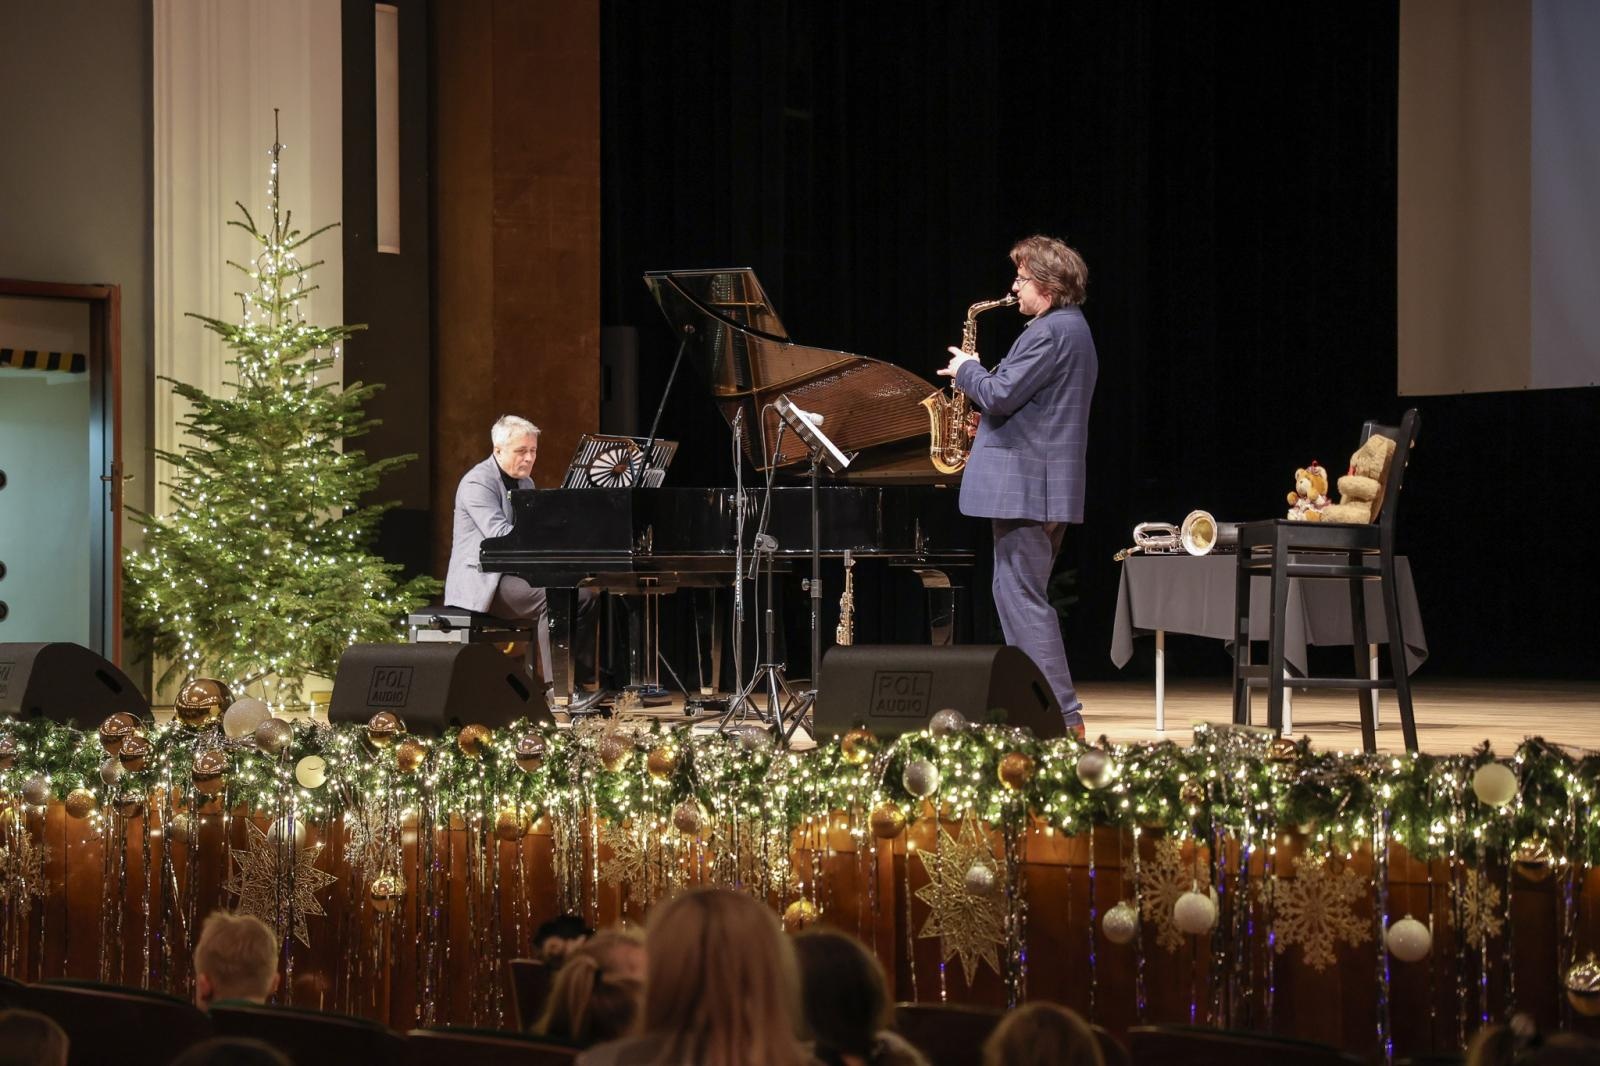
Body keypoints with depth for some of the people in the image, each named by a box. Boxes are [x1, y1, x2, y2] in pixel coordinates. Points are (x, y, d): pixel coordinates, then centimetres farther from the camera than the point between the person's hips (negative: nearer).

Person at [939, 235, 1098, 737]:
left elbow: (998, 396, -21)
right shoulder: (1074, 329, 18)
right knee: (1019, 594, 14)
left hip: (1025, 485, -11)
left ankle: (1063, 714, -11)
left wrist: (966, 370, -3)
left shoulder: (1049, 332, -16)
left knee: (1021, 596, -9)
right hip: (1049, 484, 11)